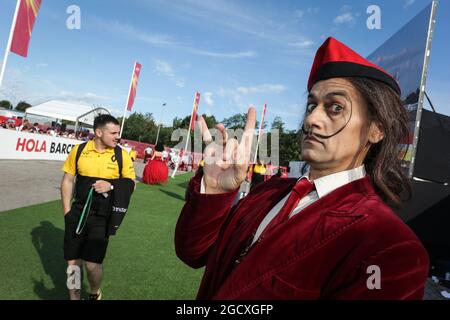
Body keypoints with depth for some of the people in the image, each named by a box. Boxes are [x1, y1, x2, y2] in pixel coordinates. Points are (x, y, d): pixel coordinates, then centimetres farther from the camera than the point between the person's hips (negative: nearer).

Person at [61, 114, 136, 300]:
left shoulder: (121, 155, -5)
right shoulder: (79, 150, -1)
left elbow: (130, 184, 1)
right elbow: (67, 181, 5)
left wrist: (111, 186, -18)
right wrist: (67, 212, 1)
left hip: (102, 217, -2)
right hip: (78, 214, 2)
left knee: (93, 264, 0)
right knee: (73, 262, 11)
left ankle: (95, 294, 32)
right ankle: (74, 297, 35)